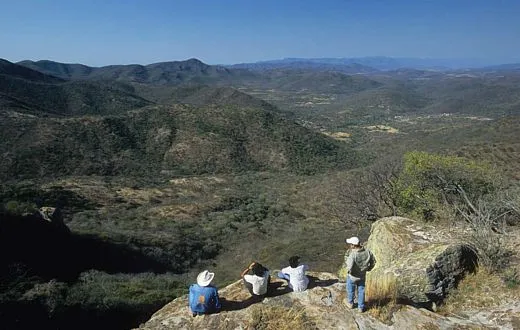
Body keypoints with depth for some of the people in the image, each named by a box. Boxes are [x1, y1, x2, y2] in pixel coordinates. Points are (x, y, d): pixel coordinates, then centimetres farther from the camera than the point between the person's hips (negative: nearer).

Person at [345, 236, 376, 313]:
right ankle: (361, 307, 33)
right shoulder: (367, 251, -15)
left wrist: (348, 271, -15)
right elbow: (373, 261, -1)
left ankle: (350, 303, 43)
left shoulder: (353, 254, -33)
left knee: (350, 290, 22)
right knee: (361, 291, 21)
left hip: (352, 276, -4)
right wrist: (368, 269, 12)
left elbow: (349, 267, -37)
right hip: (362, 276, 4)